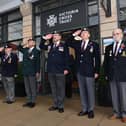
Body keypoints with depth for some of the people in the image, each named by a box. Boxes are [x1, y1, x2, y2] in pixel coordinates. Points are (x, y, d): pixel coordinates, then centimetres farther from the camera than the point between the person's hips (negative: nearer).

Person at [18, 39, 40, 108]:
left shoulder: (36, 51, -4)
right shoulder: (25, 50, 11)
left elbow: (38, 62, -7)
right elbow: (19, 48, 26)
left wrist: (37, 72, -11)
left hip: (32, 72, -6)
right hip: (25, 72, 6)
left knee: (33, 88, 2)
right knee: (27, 88, 11)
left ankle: (33, 101, 11)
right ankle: (29, 101, 21)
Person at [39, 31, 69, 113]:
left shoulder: (63, 45, -2)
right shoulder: (50, 46, 13)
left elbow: (67, 58, -6)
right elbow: (41, 46, 21)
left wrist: (66, 68, -13)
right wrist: (45, 39, 7)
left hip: (60, 71, -5)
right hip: (51, 71, 5)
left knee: (60, 88, 4)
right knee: (53, 88, 12)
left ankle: (61, 106, 14)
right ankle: (55, 105, 24)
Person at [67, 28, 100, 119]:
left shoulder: (94, 45, -1)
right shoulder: (77, 44, 10)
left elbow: (97, 59, -3)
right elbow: (68, 43, 11)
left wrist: (97, 72, -9)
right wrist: (74, 35, 2)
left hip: (89, 71, -4)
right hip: (79, 71, 5)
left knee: (90, 91, 4)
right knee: (82, 91, 11)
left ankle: (91, 110, 16)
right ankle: (84, 109, 22)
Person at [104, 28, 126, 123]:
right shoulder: (108, 48, 13)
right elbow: (106, 62, 14)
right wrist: (106, 73, 8)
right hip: (112, 75, 4)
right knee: (114, 95, 9)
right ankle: (116, 113, 20)